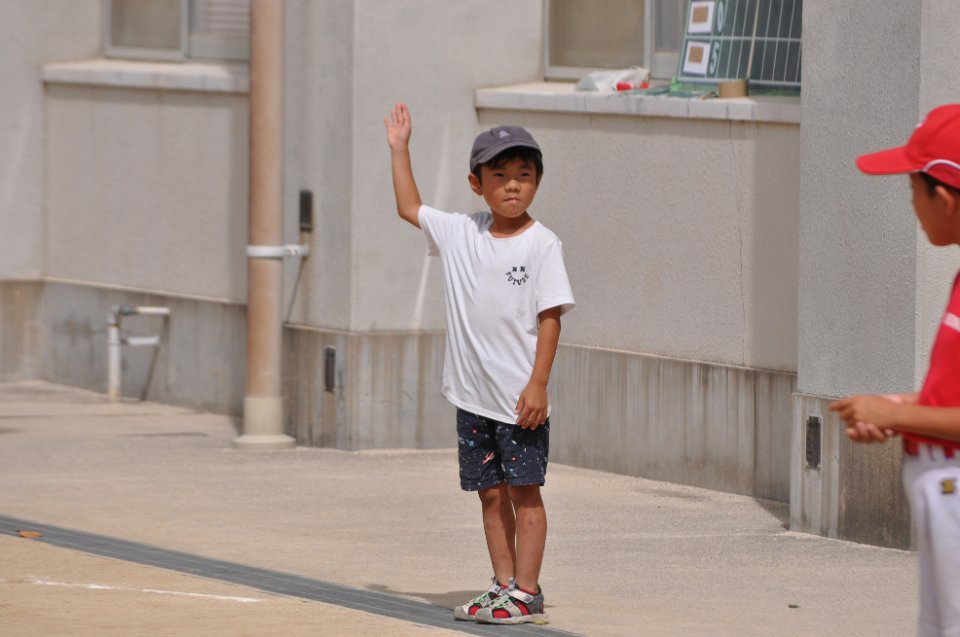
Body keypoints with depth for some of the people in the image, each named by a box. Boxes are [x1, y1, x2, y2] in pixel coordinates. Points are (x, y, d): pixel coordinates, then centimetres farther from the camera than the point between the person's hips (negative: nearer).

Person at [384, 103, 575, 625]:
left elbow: (550, 317, -10)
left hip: (520, 397, -5)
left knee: (523, 490, -1)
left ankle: (526, 593, 2)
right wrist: (399, 149, 16)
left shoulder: (541, 245, -8)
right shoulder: (460, 234, 6)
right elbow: (409, 208, 21)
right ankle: (503, 586, 17)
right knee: (490, 493, 10)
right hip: (473, 394, 5)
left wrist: (538, 384, -16)